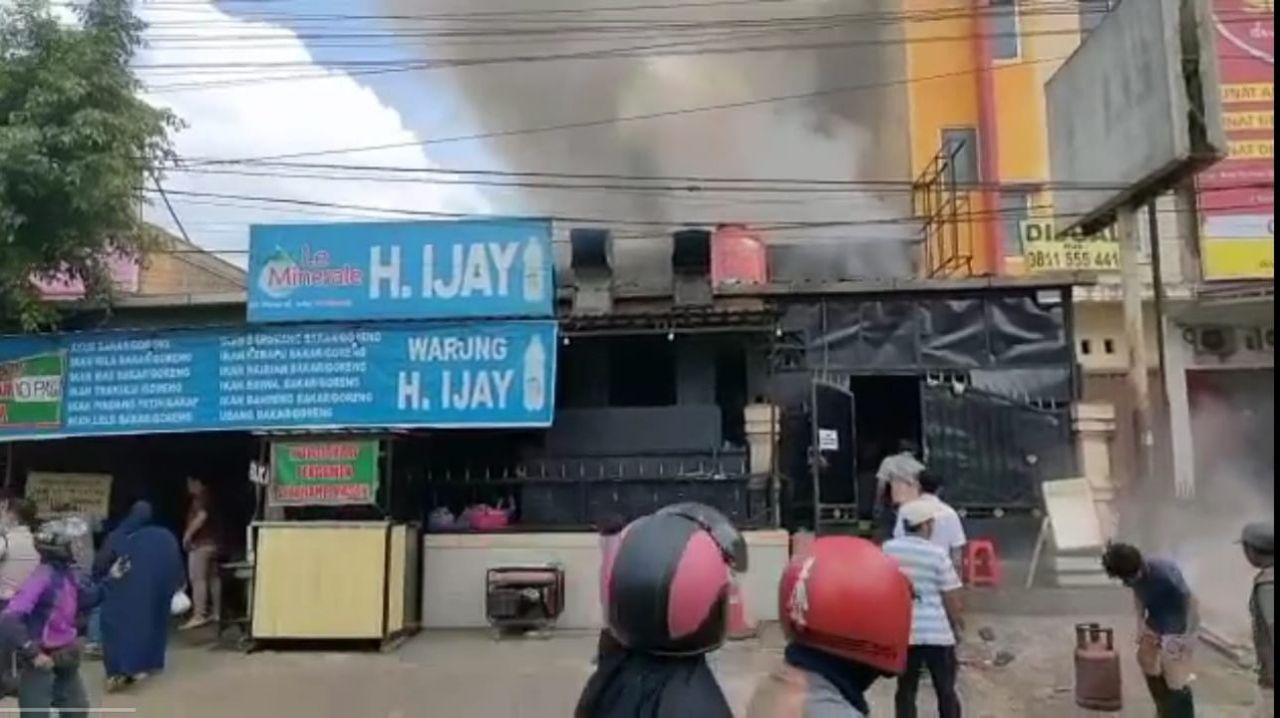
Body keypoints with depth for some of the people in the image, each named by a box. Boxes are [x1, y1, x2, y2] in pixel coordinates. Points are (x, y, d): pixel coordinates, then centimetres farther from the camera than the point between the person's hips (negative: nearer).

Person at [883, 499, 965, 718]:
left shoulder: (888, 549, -2)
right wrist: (958, 622, 9)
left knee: (906, 690, 12)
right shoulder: (937, 554, -13)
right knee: (946, 691, 13)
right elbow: (950, 597, -7)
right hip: (936, 632, -3)